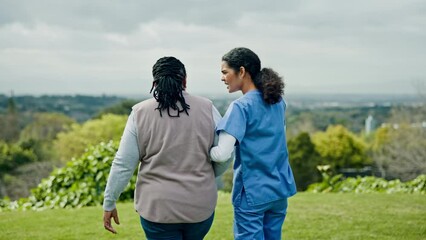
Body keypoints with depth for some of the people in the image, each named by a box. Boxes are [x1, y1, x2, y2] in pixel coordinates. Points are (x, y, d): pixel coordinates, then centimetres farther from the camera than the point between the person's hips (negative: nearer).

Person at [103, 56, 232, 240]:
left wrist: (109, 203, 5)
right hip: (200, 204, 2)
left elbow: (123, 164, -5)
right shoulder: (206, 108, -3)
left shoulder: (141, 113, -6)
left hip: (159, 206, -2)